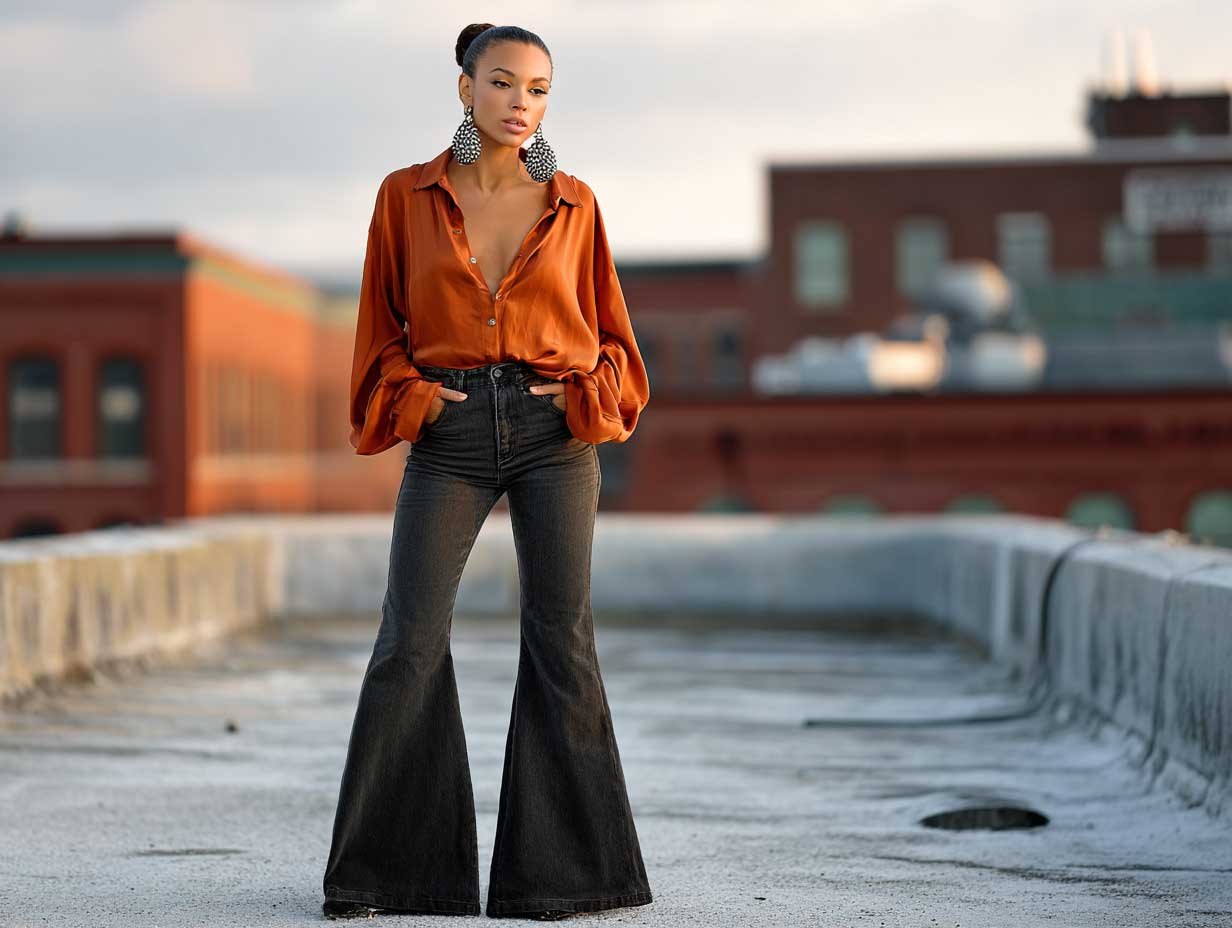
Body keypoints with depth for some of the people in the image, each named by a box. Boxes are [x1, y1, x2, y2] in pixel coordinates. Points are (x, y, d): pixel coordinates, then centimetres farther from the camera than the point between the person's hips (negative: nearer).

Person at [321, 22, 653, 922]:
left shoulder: (573, 204, 6)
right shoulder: (408, 196, 4)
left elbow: (610, 331, 13)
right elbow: (382, 329, 10)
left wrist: (588, 398, -4)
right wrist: (409, 400, -5)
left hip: (557, 433, 1)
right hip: (451, 436, -1)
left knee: (560, 637, -1)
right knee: (411, 641, -6)